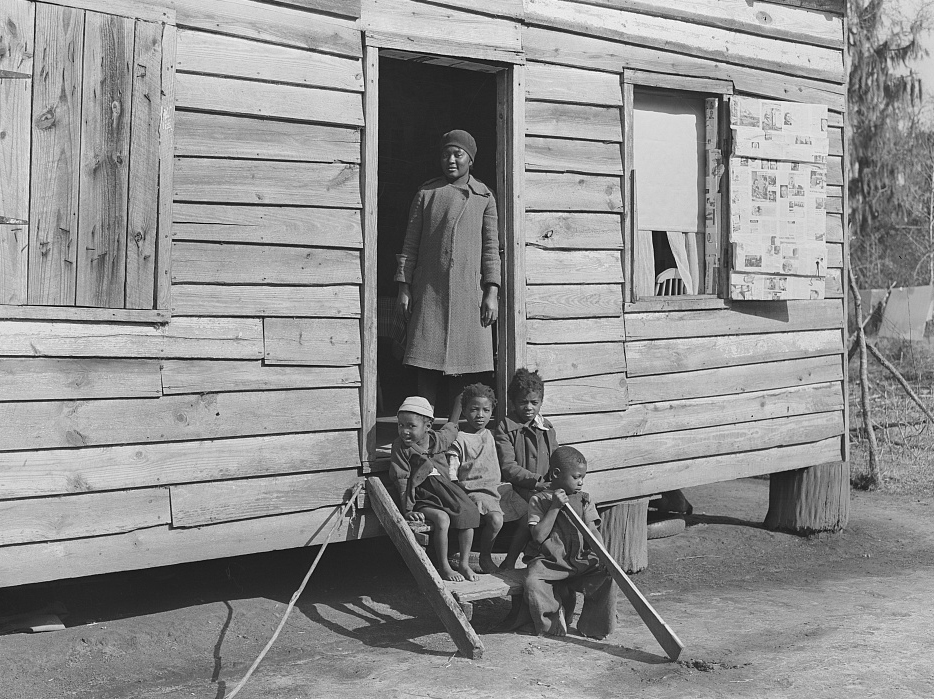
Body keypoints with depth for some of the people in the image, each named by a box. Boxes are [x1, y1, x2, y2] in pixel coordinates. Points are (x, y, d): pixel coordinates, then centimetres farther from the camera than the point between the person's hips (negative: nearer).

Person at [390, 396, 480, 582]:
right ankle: (444, 567, -12)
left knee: (468, 515, -14)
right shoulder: (401, 447, -10)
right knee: (442, 519, -29)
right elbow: (401, 481, -11)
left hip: (445, 492, 5)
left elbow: (451, 427, 26)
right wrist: (407, 510, -14)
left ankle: (464, 563, 1)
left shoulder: (438, 439, 2)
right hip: (421, 499, -5)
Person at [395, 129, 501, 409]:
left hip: (469, 291, 0)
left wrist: (492, 292, -4)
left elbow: (491, 247, 4)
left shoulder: (484, 198, 8)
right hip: (429, 291, 0)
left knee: (463, 368, 0)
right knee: (427, 364, -2)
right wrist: (404, 287, 2)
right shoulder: (426, 194, 9)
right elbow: (410, 244, 9)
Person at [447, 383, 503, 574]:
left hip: (494, 488, 7)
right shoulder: (459, 439, -5)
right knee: (496, 519, -32)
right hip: (473, 490, -7)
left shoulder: (489, 435, 15)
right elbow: (451, 470, -7)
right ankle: (485, 557, -10)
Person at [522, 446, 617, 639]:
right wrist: (555, 507, -13)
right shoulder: (539, 500, 2)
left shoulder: (584, 500, 15)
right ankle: (553, 620, -4)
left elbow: (592, 531, 7)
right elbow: (538, 536, -8)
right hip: (549, 560, -3)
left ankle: (593, 625, -3)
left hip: (581, 560, 3)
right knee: (533, 582, -32)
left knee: (607, 575, -23)